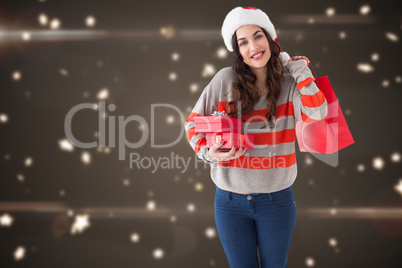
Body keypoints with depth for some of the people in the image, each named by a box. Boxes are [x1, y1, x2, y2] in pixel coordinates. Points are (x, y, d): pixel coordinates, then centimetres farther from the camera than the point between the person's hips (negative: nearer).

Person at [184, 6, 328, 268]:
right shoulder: (225, 79, -7)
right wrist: (207, 151, -15)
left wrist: (301, 70, -13)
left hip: (277, 201, 1)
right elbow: (194, 121, 2)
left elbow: (317, 115, -21)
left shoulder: (289, 84, -3)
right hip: (231, 201, 0)